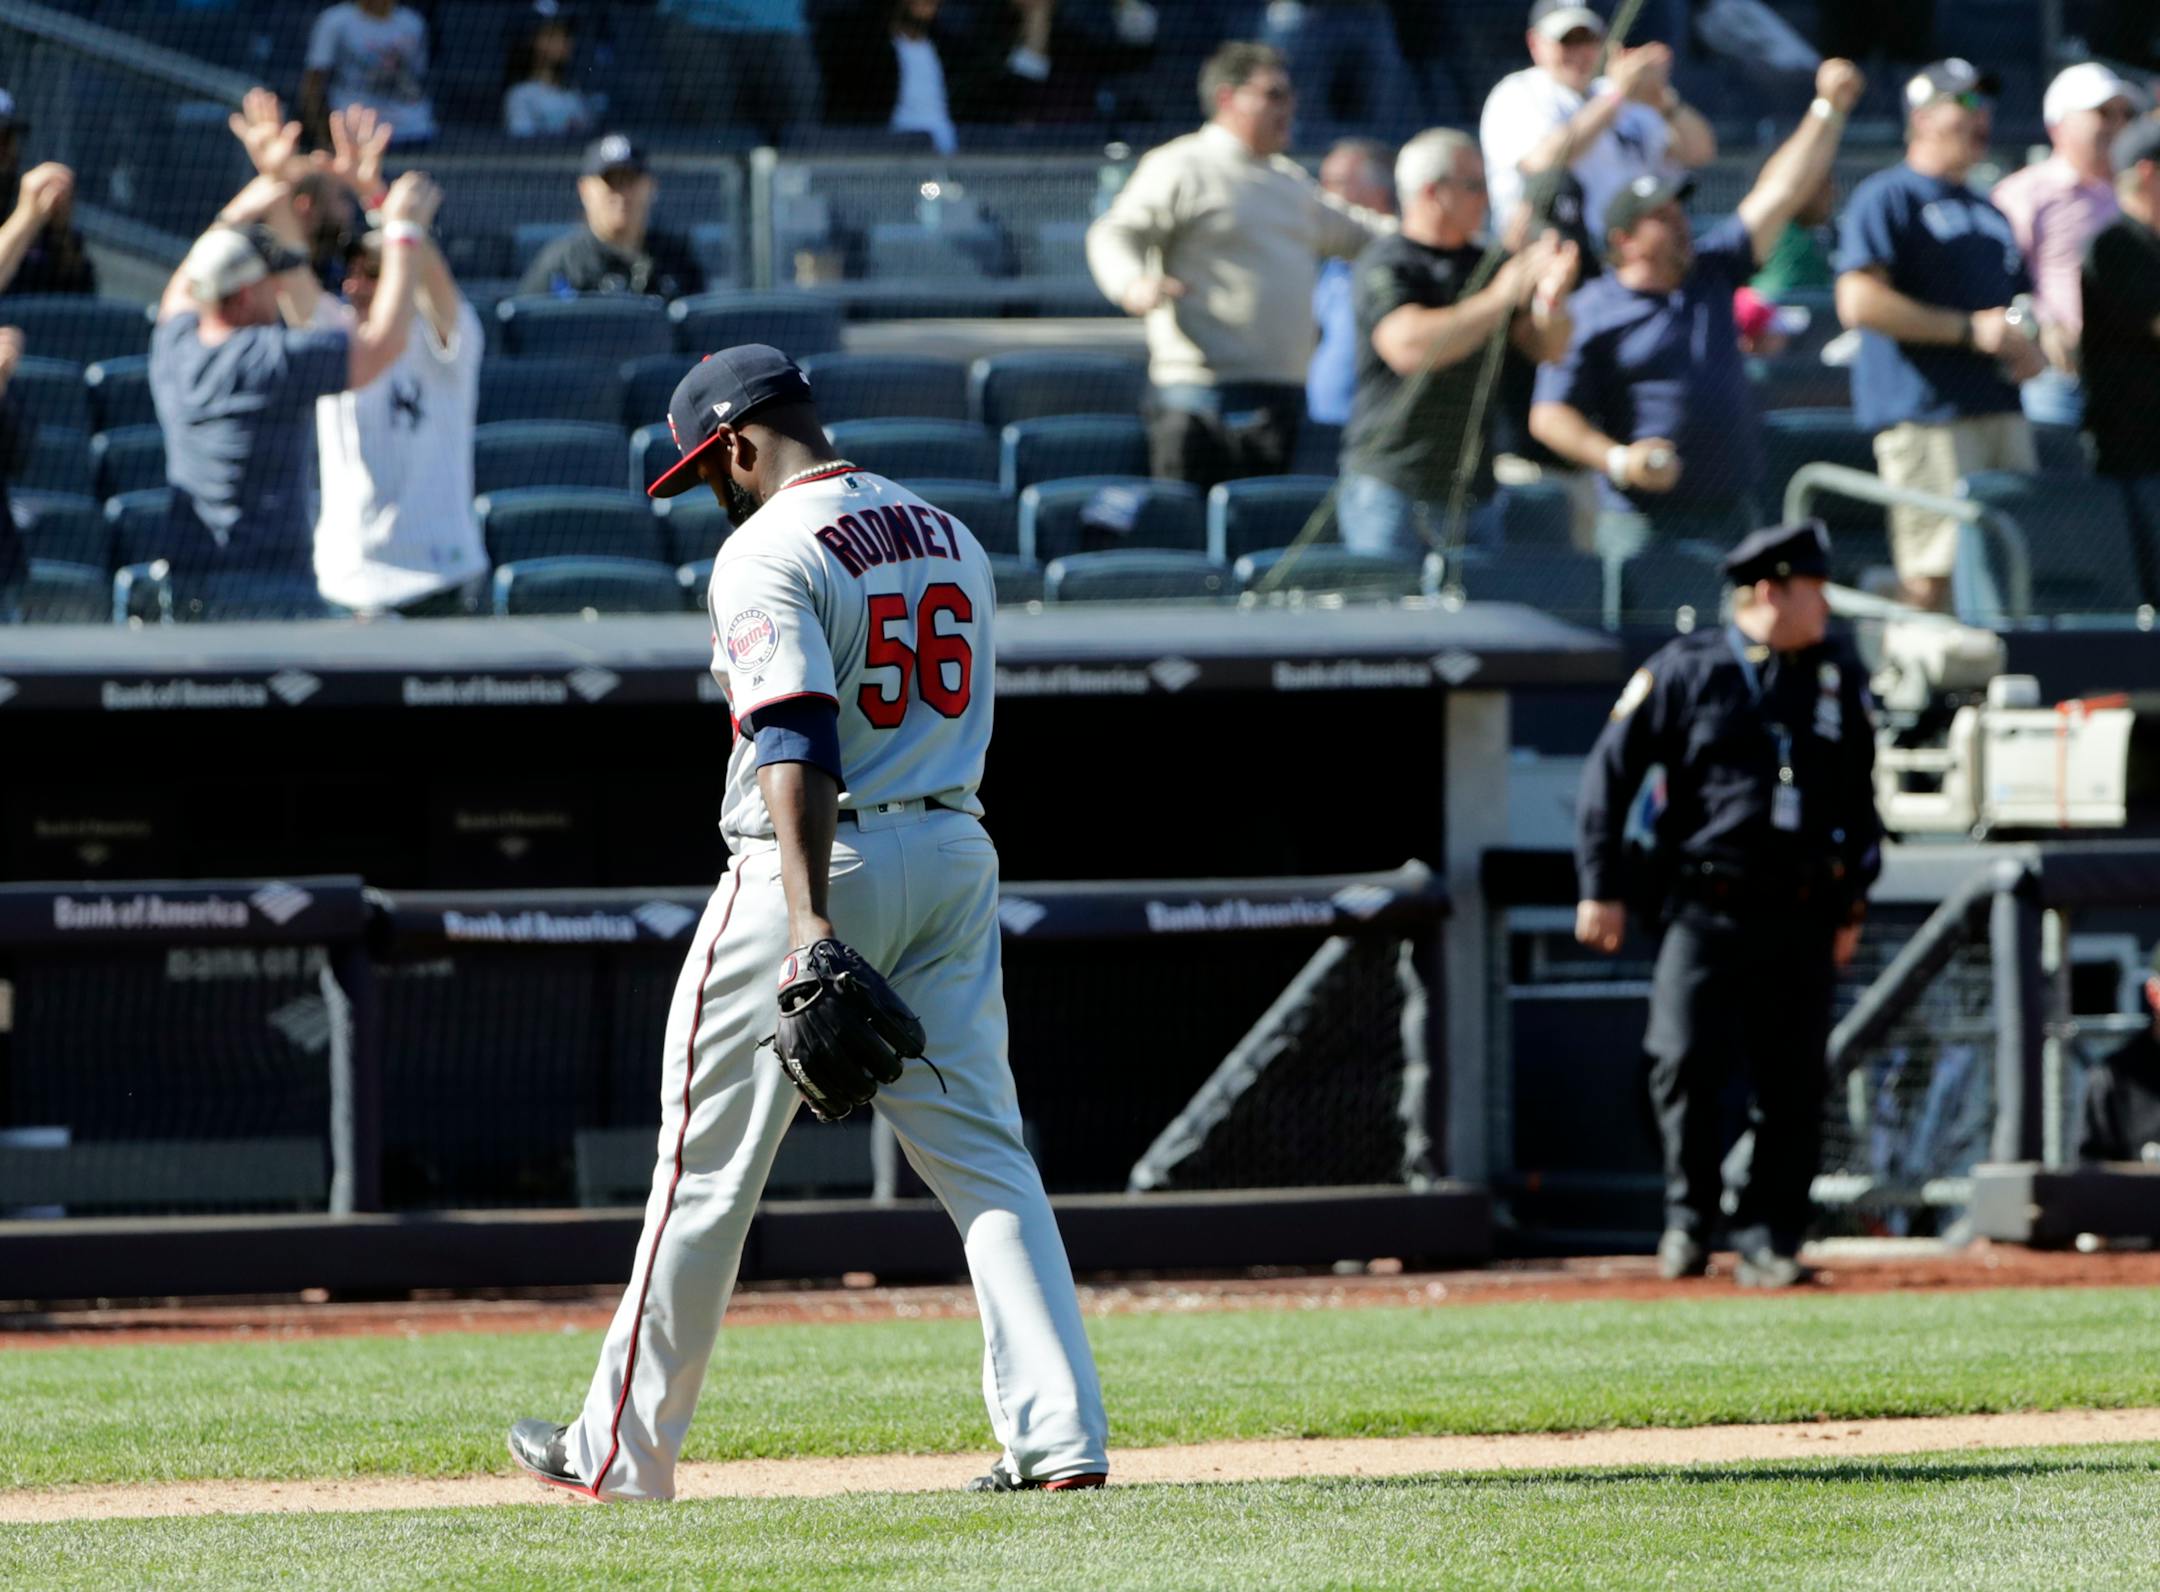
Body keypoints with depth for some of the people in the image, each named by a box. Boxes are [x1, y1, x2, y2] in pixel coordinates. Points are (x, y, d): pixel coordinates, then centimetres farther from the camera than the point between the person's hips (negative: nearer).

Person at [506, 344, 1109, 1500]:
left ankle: (625, 1451, 11)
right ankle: (1061, 1437, -8)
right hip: (954, 859, 7)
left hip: (823, 863, -7)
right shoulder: (949, 536, 14)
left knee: (709, 1161, 4)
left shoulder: (769, 552, -12)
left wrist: (809, 921, -31)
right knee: (979, 1151, 4)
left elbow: (798, 745, -23)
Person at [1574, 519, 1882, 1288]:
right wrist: (1601, 888, -2)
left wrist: (1852, 903, 14)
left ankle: (1768, 1238, 10)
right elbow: (1609, 772, 2)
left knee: (1793, 1085, 0)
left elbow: (1858, 795, 19)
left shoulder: (1839, 676, 11)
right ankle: (1688, 1218, 5)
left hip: (1802, 917, 3)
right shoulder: (1687, 669, -1)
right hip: (1707, 908, -3)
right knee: (1685, 1061, -13)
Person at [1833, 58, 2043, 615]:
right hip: (1926, 417, -8)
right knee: (1935, 581, -15)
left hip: (2001, 415, 8)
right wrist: (1970, 329, -15)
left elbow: (2018, 305, 33)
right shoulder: (1886, 198, -2)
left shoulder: (1987, 213, 25)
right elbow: (1859, 302, -15)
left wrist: (2029, 349, 8)